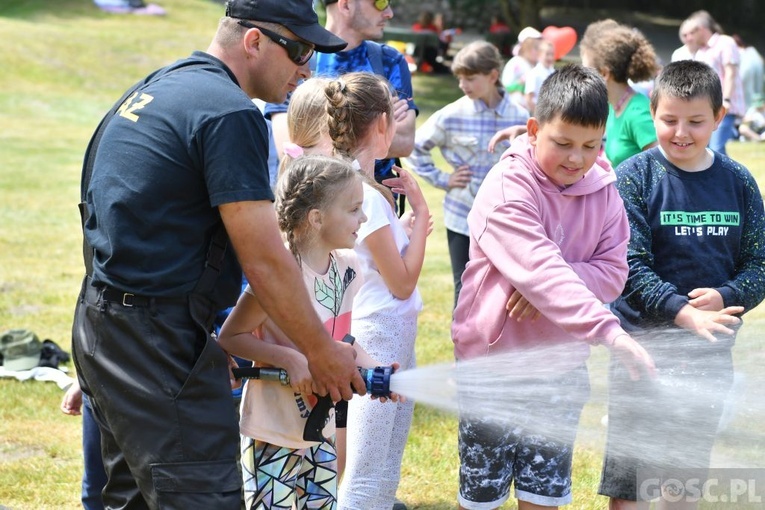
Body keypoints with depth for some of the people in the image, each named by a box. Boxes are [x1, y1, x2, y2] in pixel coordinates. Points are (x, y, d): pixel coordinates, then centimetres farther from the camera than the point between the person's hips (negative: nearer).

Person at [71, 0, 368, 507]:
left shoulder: (156, 86, 15)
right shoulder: (231, 113, -15)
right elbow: (265, 262, -16)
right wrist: (322, 353, -3)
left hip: (100, 326, 10)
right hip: (157, 345, -10)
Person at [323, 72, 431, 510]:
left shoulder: (363, 187, 8)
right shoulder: (364, 194, -19)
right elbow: (402, 282, -15)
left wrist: (409, 224, 3)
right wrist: (420, 212, -9)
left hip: (397, 338, 10)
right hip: (378, 340, -10)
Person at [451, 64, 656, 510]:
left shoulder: (603, 191, 1)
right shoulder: (507, 188, -18)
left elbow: (613, 272, -4)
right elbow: (543, 271, -30)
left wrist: (546, 288, -24)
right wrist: (610, 333, -40)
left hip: (562, 364, 5)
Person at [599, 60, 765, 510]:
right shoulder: (635, 177, -9)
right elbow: (629, 266, -16)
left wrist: (726, 297, -19)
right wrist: (682, 313, -28)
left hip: (712, 350, 3)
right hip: (643, 342, -3)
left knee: (688, 472, 15)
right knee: (629, 474, 1)